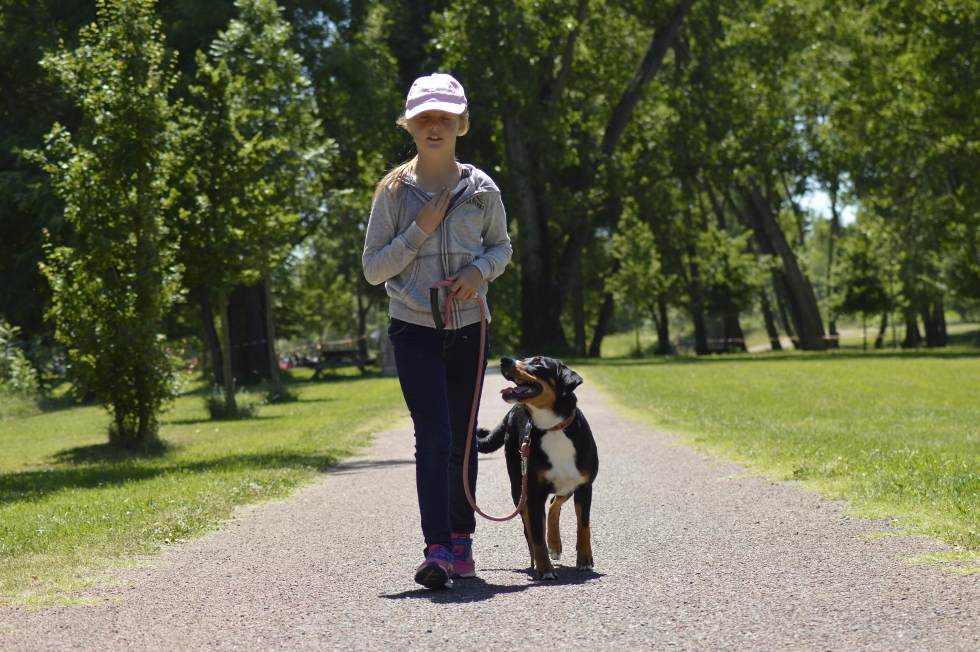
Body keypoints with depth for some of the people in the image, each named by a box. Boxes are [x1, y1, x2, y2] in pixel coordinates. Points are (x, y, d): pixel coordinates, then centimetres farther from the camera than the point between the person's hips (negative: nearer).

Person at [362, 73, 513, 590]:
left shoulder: (481, 189, 3)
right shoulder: (394, 191, -1)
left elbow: (502, 246, 16)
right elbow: (372, 269, -1)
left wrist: (481, 270, -6)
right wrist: (419, 231, -13)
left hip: (469, 327, 2)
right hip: (415, 329, -2)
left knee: (462, 439, 10)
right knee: (433, 437, -15)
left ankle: (460, 536, 26)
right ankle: (437, 550, -20)